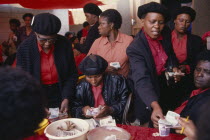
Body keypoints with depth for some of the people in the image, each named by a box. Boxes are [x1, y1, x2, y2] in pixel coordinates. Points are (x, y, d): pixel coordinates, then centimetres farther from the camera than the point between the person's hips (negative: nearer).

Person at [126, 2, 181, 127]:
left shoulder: (166, 35, -11)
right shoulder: (135, 48, -30)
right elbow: (142, 80, -40)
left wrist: (174, 68, -11)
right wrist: (155, 106, -53)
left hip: (163, 83, 6)